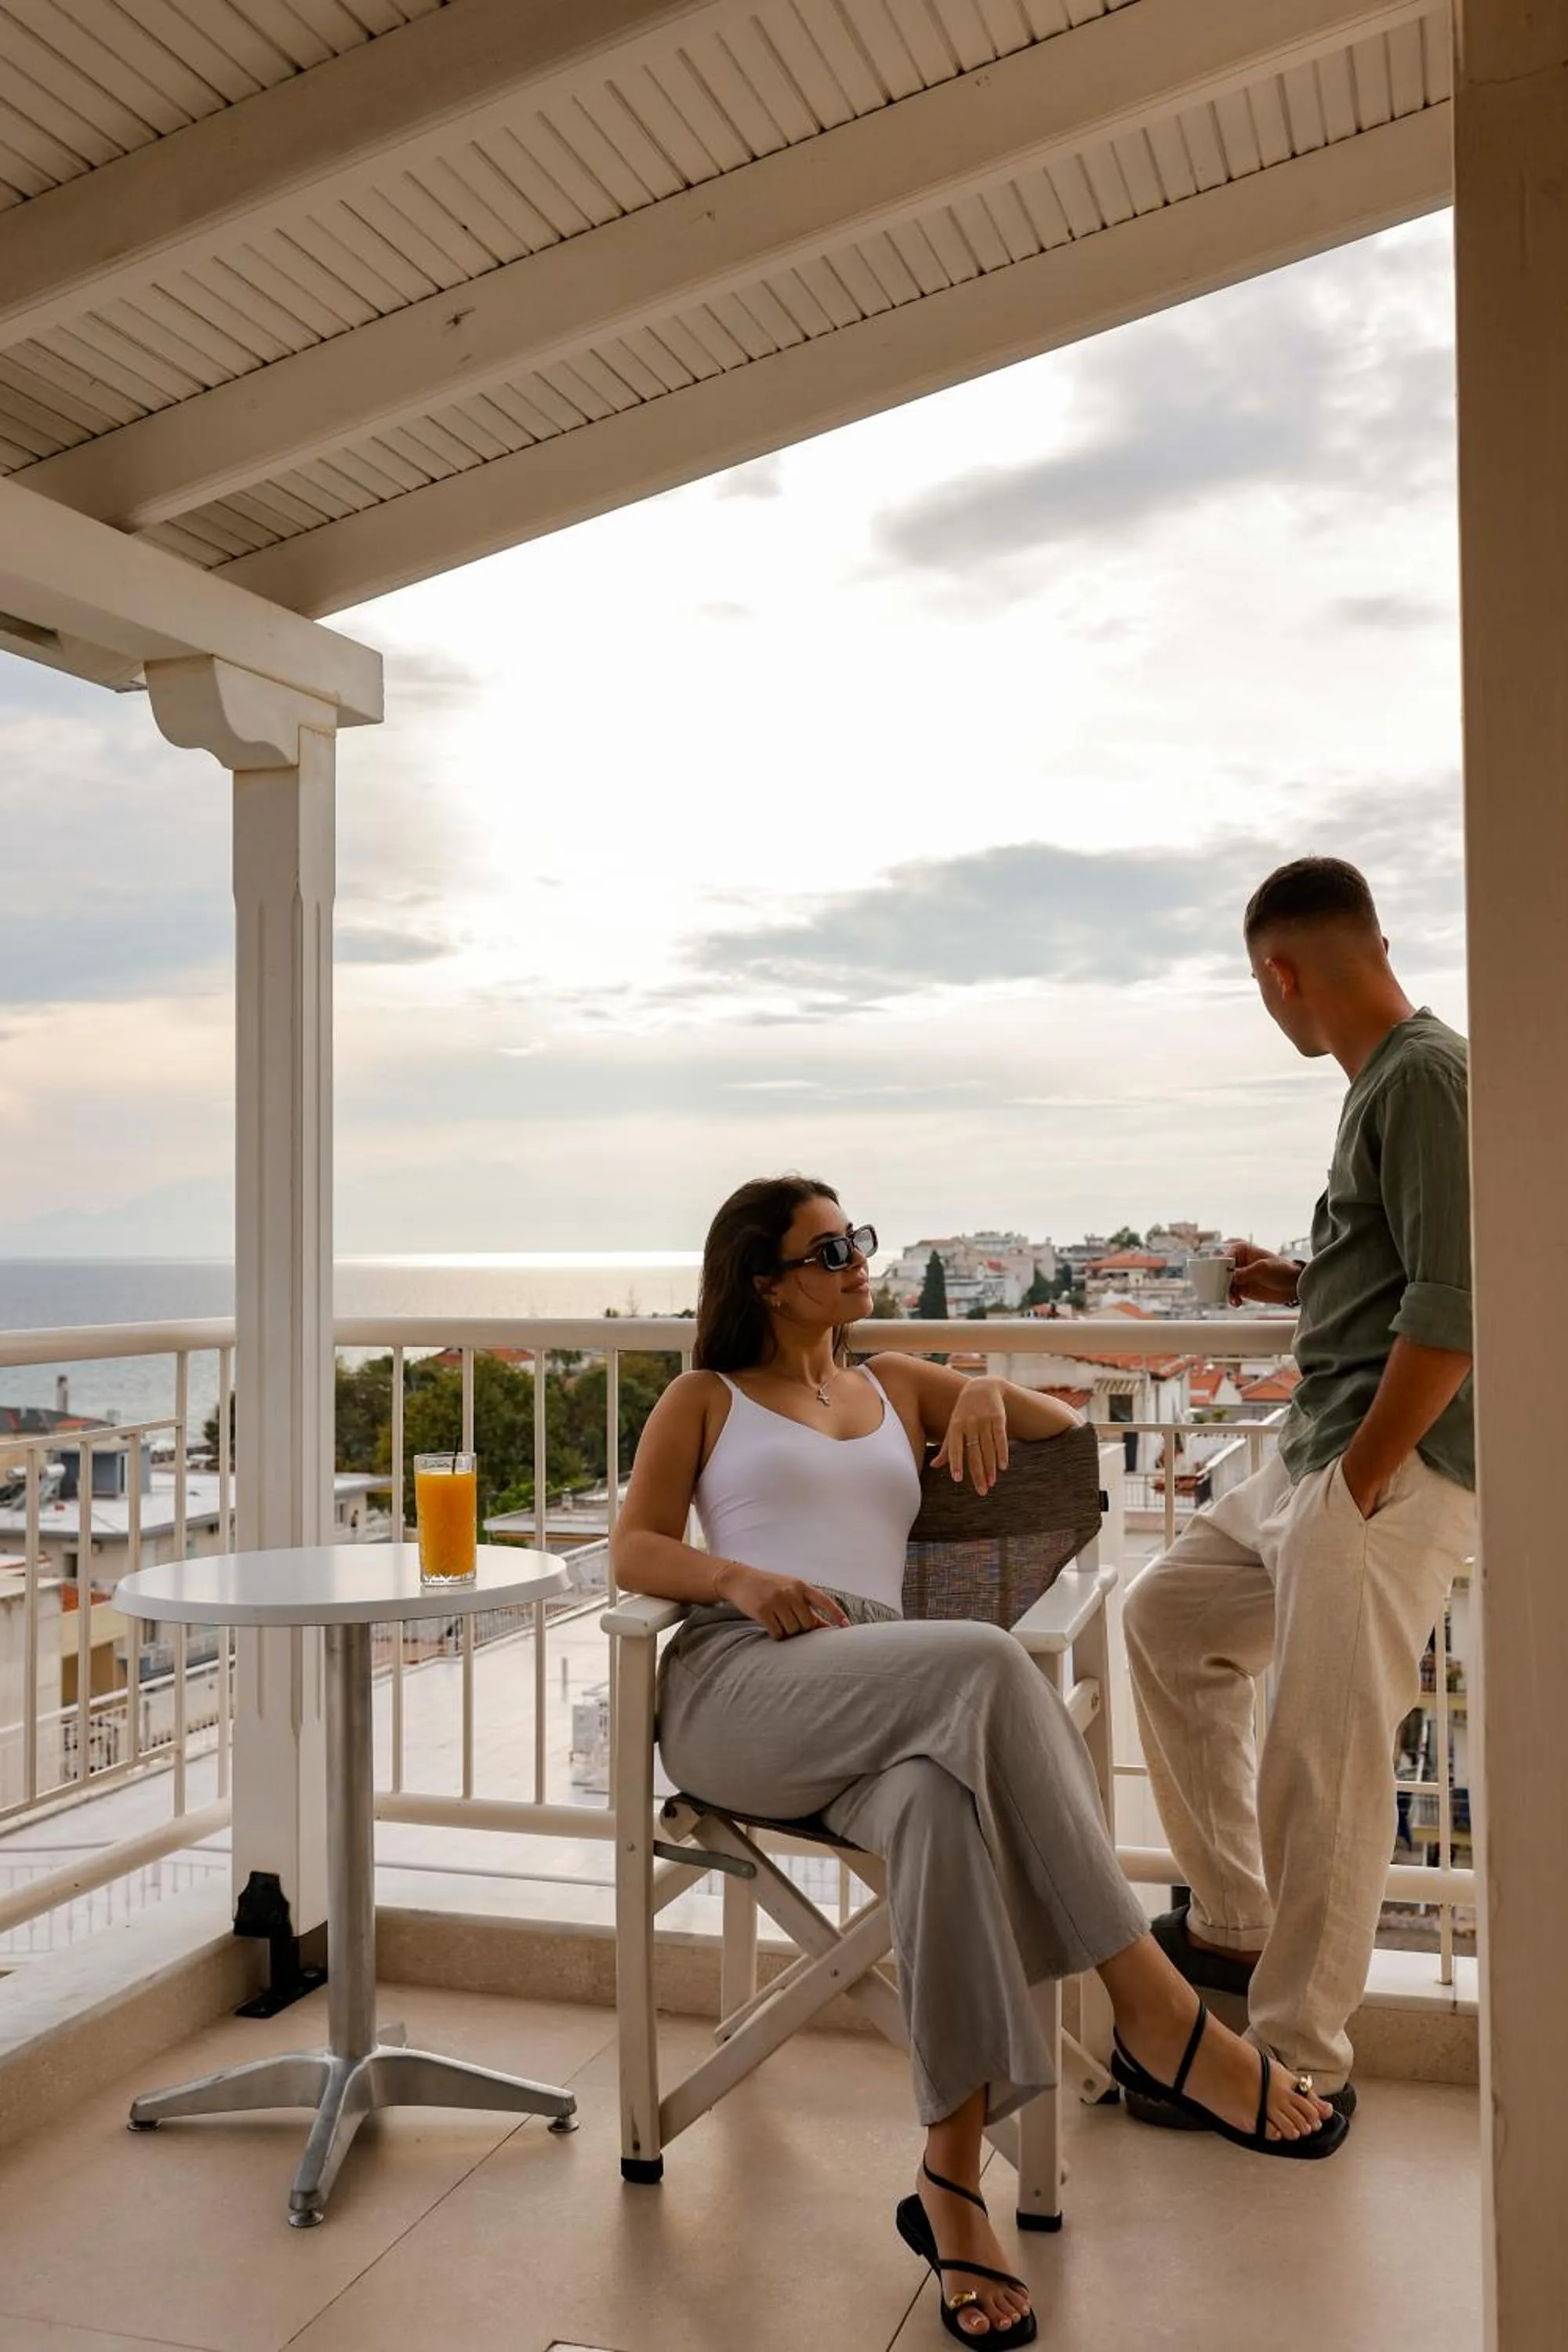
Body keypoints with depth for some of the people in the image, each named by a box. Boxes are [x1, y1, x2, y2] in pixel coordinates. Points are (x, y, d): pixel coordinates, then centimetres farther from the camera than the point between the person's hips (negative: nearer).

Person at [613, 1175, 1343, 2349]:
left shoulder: (899, 1385, 28)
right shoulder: (704, 1400, 20)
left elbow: (1068, 1429, 27)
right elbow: (634, 1549, 9)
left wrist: (990, 1394, 5)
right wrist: (738, 1577, -11)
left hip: (884, 1707, 3)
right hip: (739, 1689, -3)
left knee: (948, 1801, -38)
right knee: (985, 1666, -35)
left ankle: (952, 2182, -33)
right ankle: (1155, 2011, -30)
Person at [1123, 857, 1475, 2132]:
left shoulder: (1424, 1075, -14)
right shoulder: (1384, 1079, 14)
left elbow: (1453, 1306, -22)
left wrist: (1359, 1482, -19)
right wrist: (1299, 1285, 22)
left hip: (1391, 1468, -11)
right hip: (1316, 1455, 11)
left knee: (1319, 1771, -4)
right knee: (1170, 1614, 19)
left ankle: (1301, 2065, 12)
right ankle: (1230, 1926, 27)